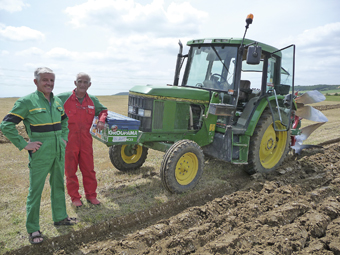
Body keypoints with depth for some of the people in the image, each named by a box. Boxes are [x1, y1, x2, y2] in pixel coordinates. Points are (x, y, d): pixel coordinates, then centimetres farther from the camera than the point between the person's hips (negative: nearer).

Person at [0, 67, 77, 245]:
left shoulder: (57, 101, 8)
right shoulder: (27, 102, -11)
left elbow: (64, 120, 25)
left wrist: (64, 138, 12)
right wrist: (24, 144, -15)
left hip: (59, 153, 6)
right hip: (40, 155, -6)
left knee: (58, 186, 18)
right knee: (35, 191, 4)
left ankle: (60, 217, 35)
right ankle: (33, 229, 18)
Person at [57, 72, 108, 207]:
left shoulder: (93, 100, 4)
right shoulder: (63, 98, -7)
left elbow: (103, 110, 22)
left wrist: (101, 120, 1)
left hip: (85, 140, 3)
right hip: (69, 140, -3)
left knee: (89, 169, 10)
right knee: (70, 170, 8)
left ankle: (91, 195, 26)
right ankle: (74, 197, 24)